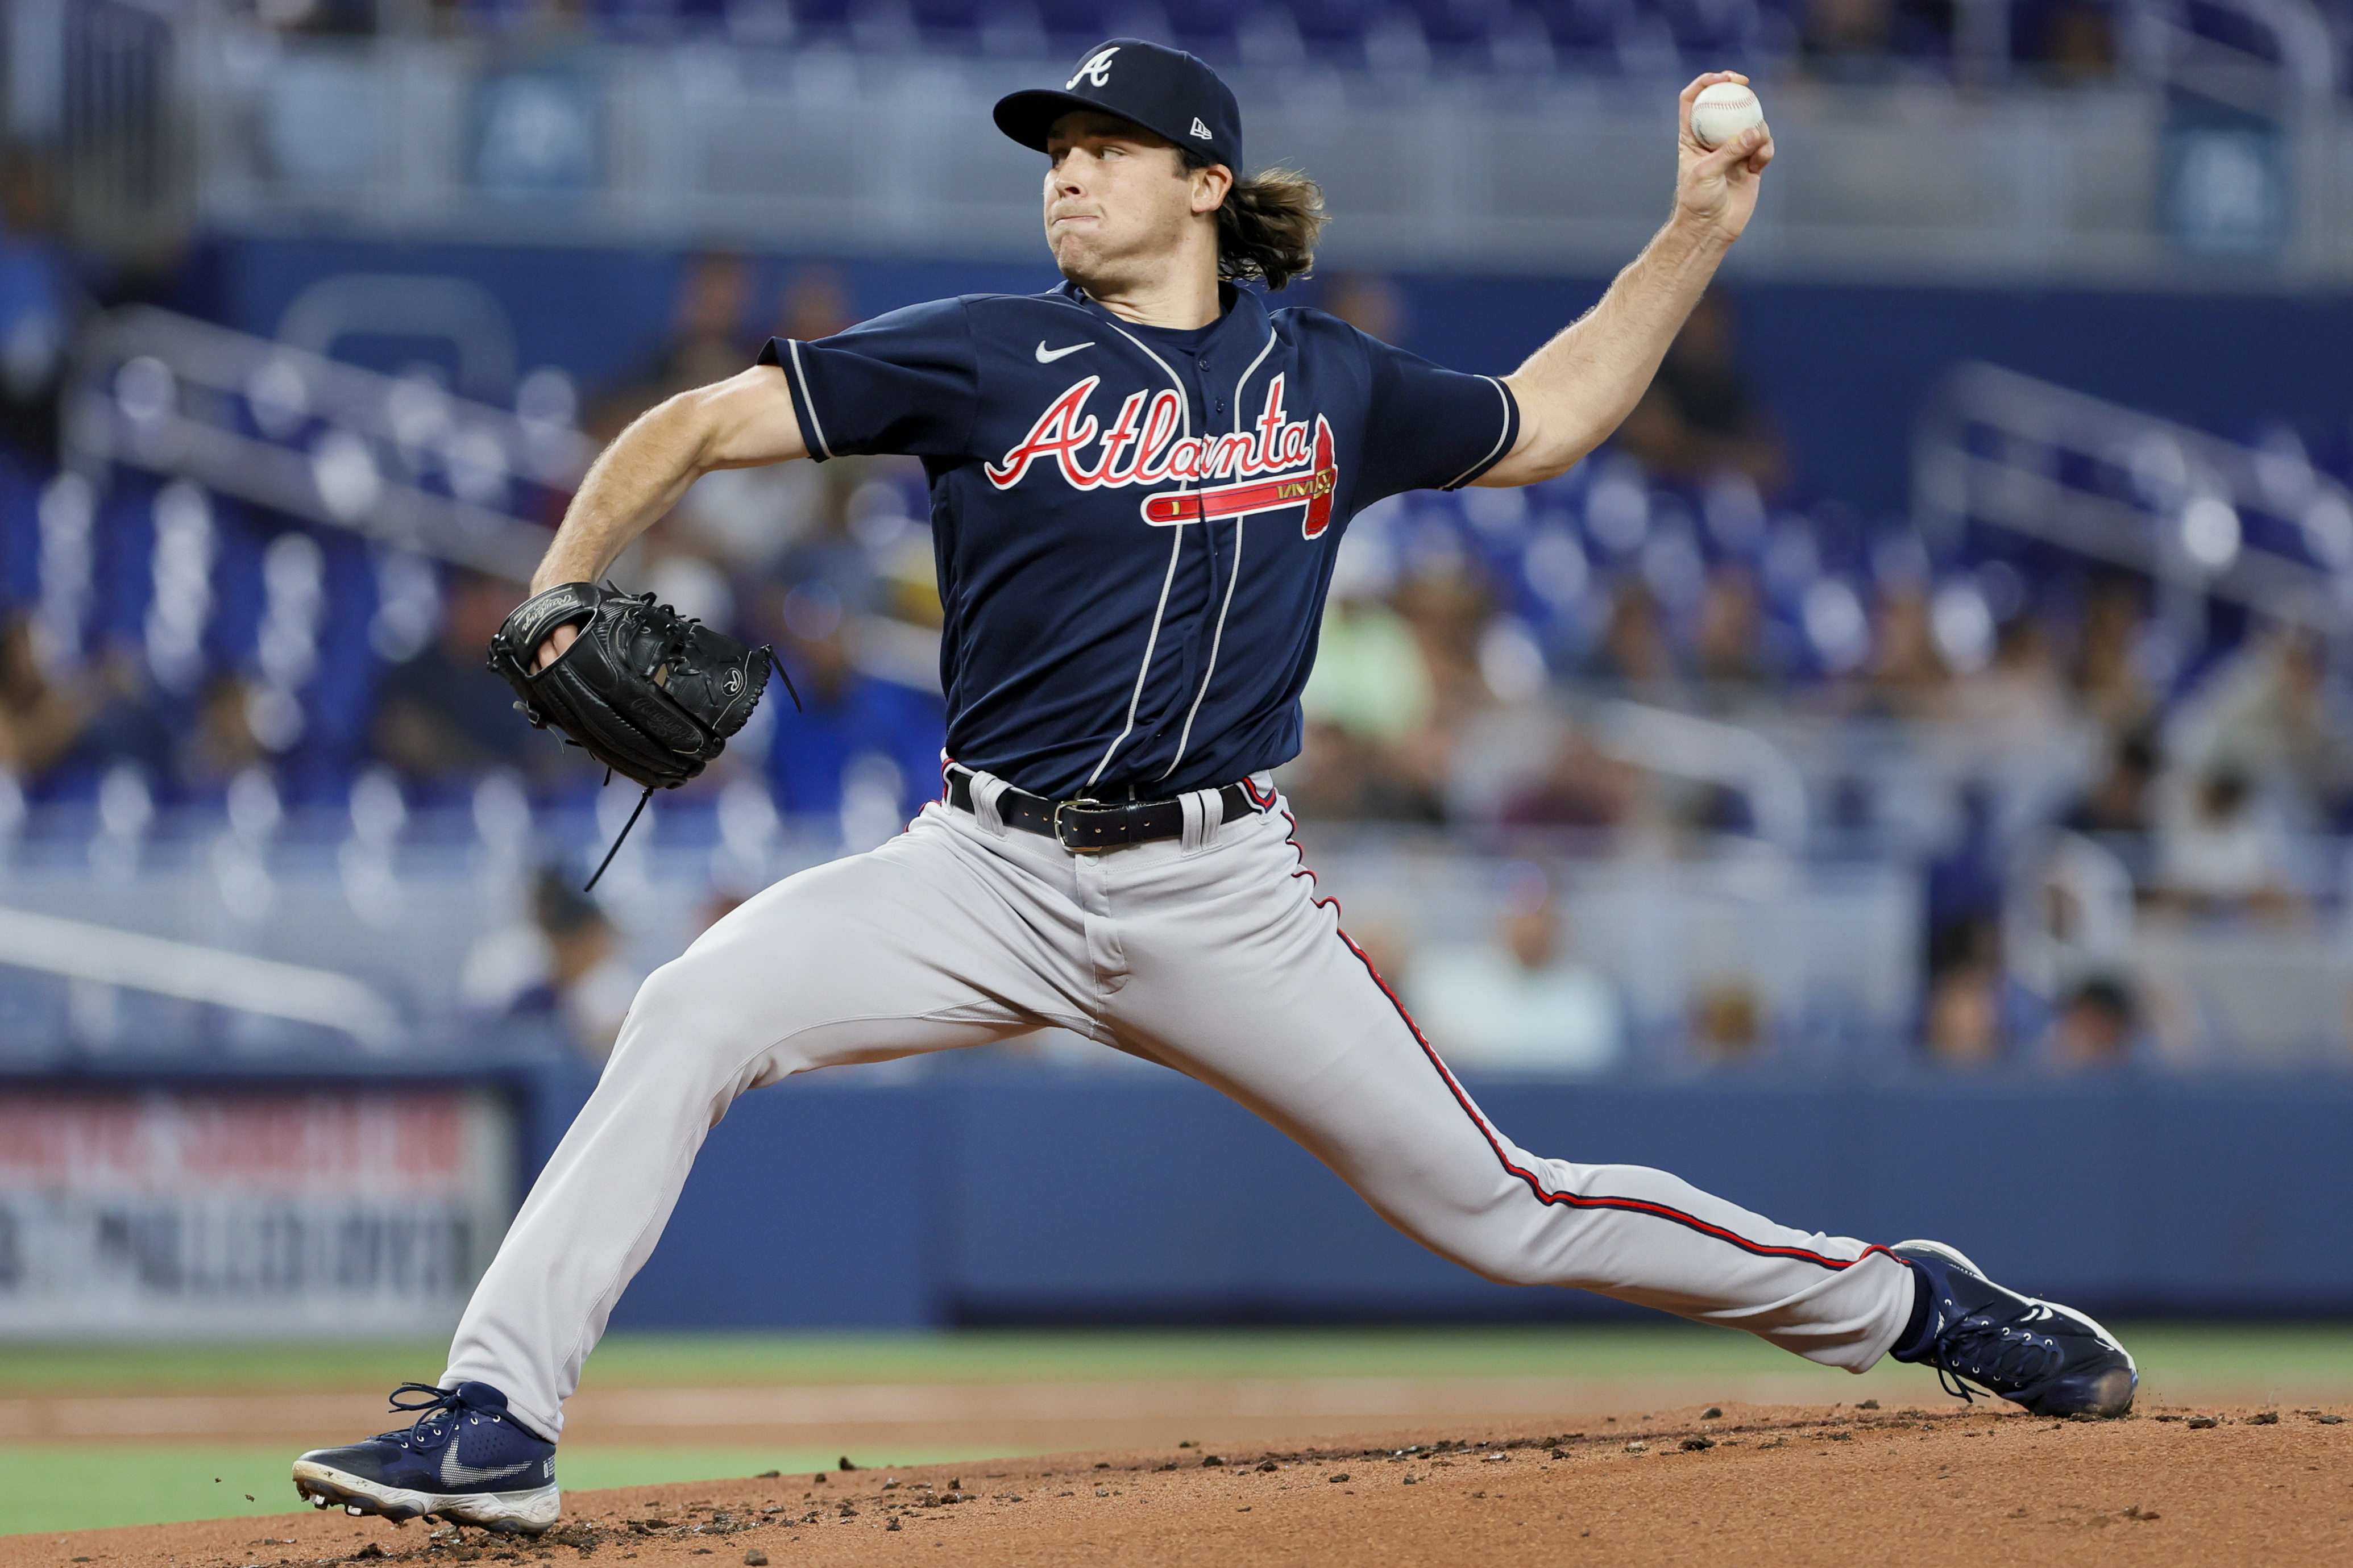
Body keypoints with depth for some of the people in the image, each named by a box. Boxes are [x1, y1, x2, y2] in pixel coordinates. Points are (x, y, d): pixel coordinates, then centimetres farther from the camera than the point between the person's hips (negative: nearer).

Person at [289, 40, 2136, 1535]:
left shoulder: (1328, 384, 7)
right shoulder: (986, 358, 0)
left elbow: (1541, 423, 25)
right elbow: (697, 427, -4)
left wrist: (1701, 229, 19)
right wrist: (563, 599, -21)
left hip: (1220, 898, 0)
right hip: (989, 872, 0)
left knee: (1503, 1210, 1)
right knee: (699, 1008, -25)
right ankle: (496, 1421, -23)